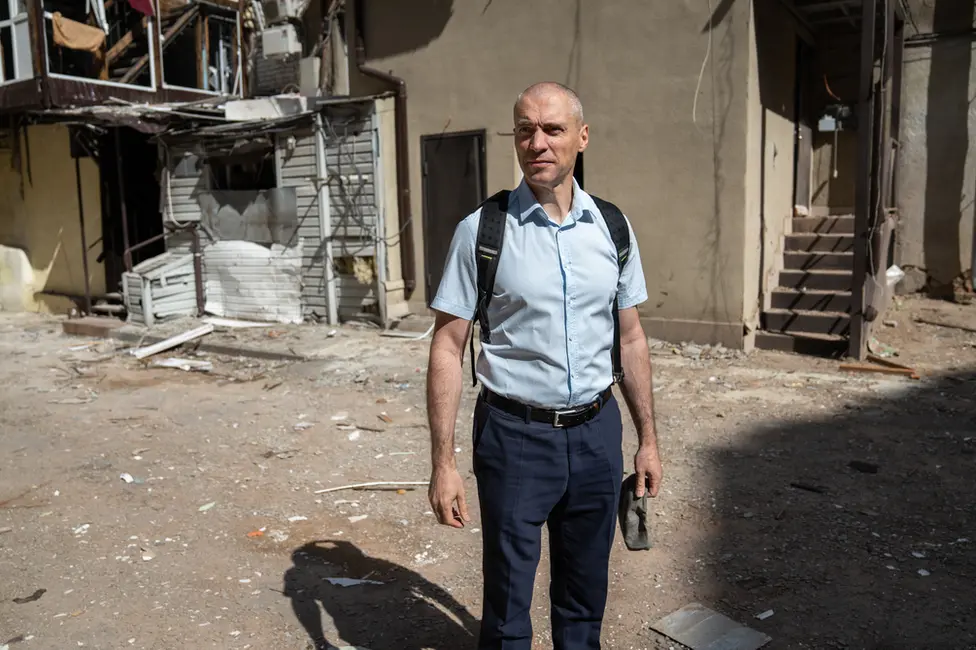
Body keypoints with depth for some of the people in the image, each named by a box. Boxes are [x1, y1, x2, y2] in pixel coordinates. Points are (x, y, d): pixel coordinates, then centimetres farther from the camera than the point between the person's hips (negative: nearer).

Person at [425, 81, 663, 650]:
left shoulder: (613, 228, 2)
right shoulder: (482, 231, -8)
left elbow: (631, 338, 9)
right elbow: (448, 350, -8)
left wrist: (648, 439, 9)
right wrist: (443, 464, -11)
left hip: (597, 432, 3)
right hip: (516, 434, -3)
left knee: (585, 594, 19)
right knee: (508, 604, 11)